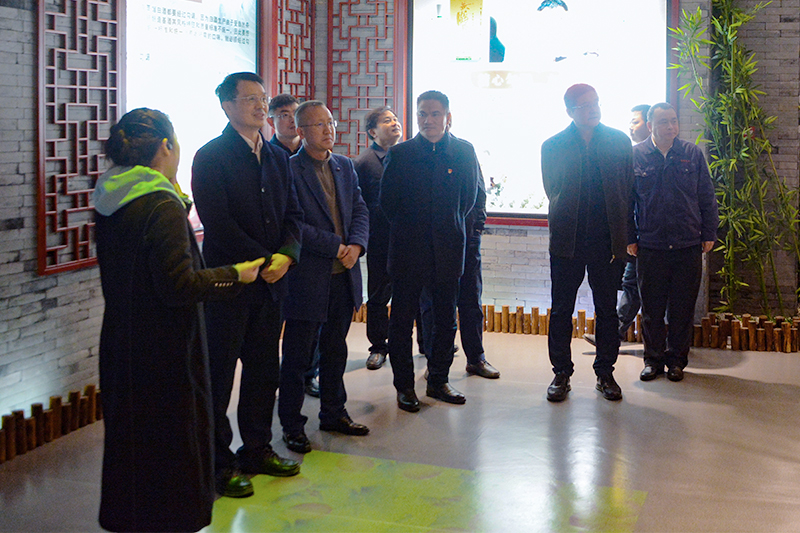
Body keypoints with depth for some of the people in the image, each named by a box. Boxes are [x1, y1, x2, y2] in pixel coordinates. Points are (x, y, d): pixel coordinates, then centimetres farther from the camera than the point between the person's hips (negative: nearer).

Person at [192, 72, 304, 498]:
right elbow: (218, 223, -15)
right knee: (218, 376, 3)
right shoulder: (211, 157, -7)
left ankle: (257, 450, 26)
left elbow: (293, 215, 11)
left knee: (264, 371, 13)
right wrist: (262, 262, -15)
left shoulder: (278, 158, 13)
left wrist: (286, 256, -8)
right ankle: (217, 465, 12)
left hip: (270, 285, 6)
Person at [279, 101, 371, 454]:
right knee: (297, 356, 4)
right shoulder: (288, 169, -11)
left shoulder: (345, 166, 12)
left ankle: (334, 413, 31)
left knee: (335, 350, 17)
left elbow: (360, 210, 9)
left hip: (343, 276, 6)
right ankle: (292, 425, 16)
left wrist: (356, 245, -9)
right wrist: (336, 247, -17)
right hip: (307, 278, -6)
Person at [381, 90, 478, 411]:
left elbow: (469, 197, 12)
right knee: (402, 320, 2)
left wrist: (450, 225, 11)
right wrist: (408, 229, 9)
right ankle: (404, 386, 13)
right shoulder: (400, 153, -1)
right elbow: (387, 201, 4)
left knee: (446, 321, 9)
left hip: (447, 249, 2)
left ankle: (438, 381, 23)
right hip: (408, 249, -2)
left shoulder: (464, 152, 3)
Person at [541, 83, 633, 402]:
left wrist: (621, 235, 3)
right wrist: (566, 220, 4)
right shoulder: (553, 146, 2)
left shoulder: (619, 142, 5)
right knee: (561, 310, 4)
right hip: (567, 242, -1)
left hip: (607, 241, 1)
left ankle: (605, 373, 19)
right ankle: (561, 373, 15)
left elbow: (627, 190, 7)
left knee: (607, 310, 7)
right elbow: (552, 191, 8)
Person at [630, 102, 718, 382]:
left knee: (682, 309, 7)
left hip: (688, 246, 1)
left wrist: (709, 234, 6)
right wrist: (630, 239, 3)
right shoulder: (636, 156, 1)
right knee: (652, 309, 6)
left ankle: (677, 359, 20)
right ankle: (654, 359, 20)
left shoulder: (693, 154, 4)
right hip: (650, 246, -1)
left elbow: (707, 198, 9)